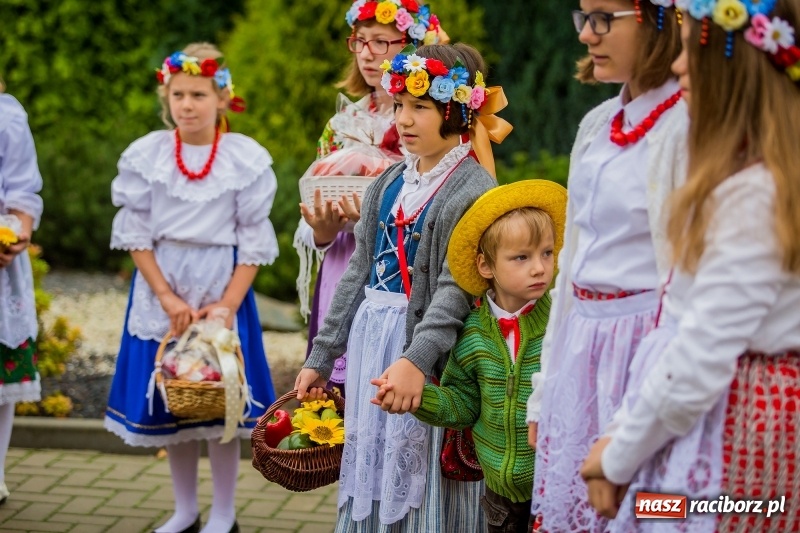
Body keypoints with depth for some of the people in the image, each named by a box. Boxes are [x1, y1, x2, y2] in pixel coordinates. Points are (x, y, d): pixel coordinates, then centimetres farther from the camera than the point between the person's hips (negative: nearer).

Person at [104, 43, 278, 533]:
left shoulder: (247, 158, -5)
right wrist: (167, 297, -10)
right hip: (159, 291, 2)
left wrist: (228, 304, -13)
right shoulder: (146, 155, -2)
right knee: (170, 401, 9)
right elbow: (136, 234, -1)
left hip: (222, 289, -2)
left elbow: (254, 243, -4)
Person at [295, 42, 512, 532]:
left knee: (420, 477, -1)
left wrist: (417, 359, -32)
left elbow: (455, 287, -20)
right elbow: (359, 271, 14)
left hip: (425, 343, -7)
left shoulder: (475, 190, -10)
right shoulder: (388, 184, 11)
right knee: (371, 471, 13)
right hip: (370, 340, 7)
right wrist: (321, 357, 14)